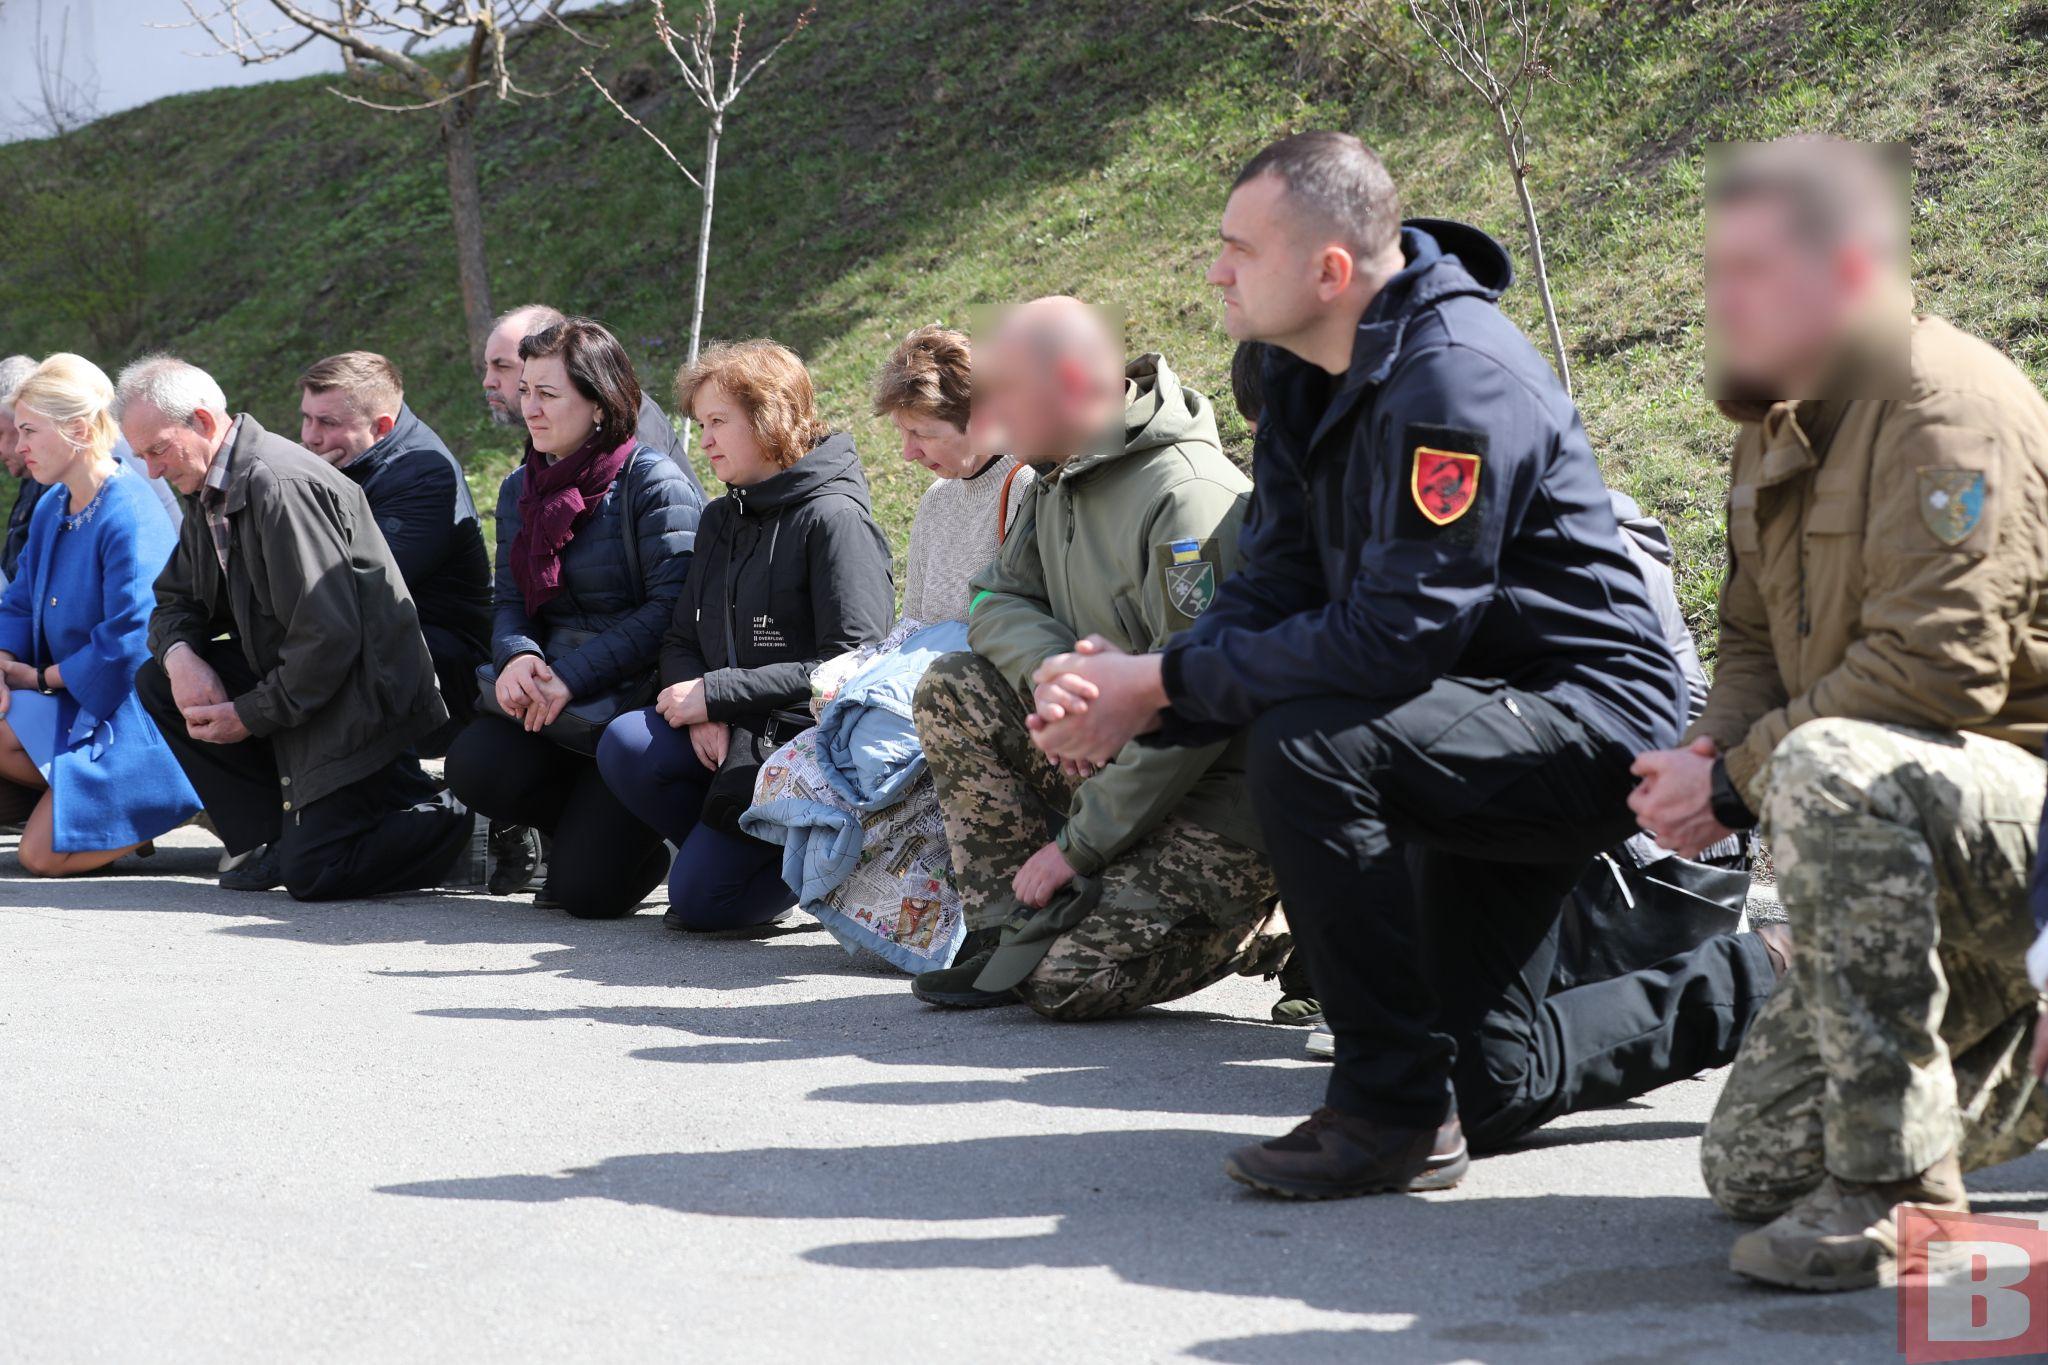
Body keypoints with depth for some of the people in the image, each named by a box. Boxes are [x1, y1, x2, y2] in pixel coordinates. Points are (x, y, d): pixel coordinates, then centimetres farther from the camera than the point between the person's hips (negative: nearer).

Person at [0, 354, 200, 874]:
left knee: (42, 855, -17)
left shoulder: (131, 515, -19)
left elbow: (129, 641, -24)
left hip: (130, 710, -8)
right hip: (70, 699, 9)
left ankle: (183, 803, -1)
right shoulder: (51, 509, 9)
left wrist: (42, 677, -12)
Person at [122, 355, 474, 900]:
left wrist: (251, 715, -17)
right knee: (158, 681, 2)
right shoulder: (212, 494, 9)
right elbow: (173, 602, 17)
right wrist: (179, 654, -7)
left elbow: (328, 637, -25)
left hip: (358, 705, -10)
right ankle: (276, 835, 5)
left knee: (310, 875, -16)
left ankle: (461, 826, 4)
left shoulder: (280, 483, -22)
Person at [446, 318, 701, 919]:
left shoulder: (650, 479, -10)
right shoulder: (520, 489, 12)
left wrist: (570, 676, -21)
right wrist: (517, 656, -15)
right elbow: (511, 602, 10)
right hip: (554, 707, 6)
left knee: (585, 889, -19)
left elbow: (671, 607, -16)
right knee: (473, 763, -26)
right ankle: (592, 824, 6)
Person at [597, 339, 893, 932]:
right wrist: (701, 713, -12)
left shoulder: (834, 519, -11)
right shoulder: (721, 521, 14)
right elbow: (681, 639, 12)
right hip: (727, 733, 7)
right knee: (626, 745, -23)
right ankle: (729, 845, 1)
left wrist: (715, 694, -17)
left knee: (701, 901, -16)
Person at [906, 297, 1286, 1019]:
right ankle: (1018, 930, -3)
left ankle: (1272, 922, 4)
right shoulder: (1059, 485, 8)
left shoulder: (1191, 498, -23)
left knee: (1071, 983, -18)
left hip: (1220, 791, -9)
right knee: (952, 690, -4)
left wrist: (1077, 844, -21)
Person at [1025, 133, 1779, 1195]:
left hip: (1588, 722, -10)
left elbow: (1392, 636, -32)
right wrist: (1136, 697, -18)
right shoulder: (1310, 374, 3)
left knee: (1306, 742, -34)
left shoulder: (1455, 379, -27)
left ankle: (1397, 1109, -22)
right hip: (1490, 729, 10)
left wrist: (1166, 681, -27)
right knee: (1487, 1087, 13)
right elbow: (1271, 591, 0)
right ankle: (1750, 988, 35)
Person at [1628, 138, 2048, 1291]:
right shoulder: (1781, 426, 11)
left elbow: (1935, 667, -28)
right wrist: (1702, 752, -6)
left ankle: (1896, 1185, -31)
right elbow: (1758, 644, 16)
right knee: (1751, 1169, 7)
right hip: (1922, 855, 9)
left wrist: (1738, 779, -21)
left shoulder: (1951, 410, -19)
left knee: (1827, 770, -40)